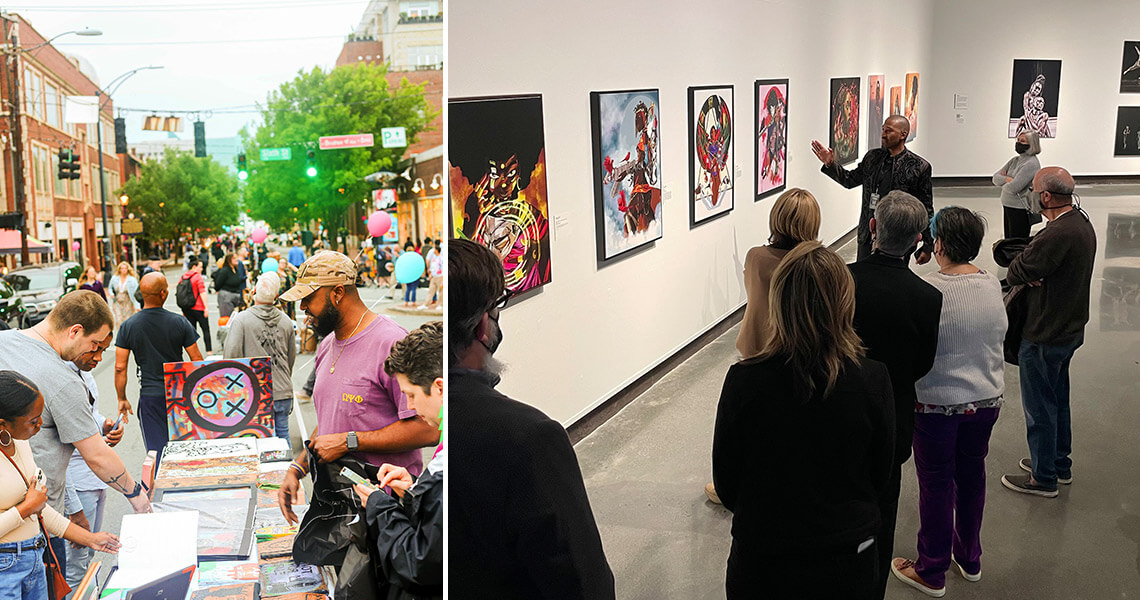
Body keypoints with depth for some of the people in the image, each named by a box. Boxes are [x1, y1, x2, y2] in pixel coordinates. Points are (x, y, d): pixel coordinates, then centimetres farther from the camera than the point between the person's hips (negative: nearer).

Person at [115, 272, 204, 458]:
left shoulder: (128, 326, -5)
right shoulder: (180, 322, -7)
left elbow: (120, 368, -4)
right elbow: (197, 360, -3)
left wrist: (122, 399, 7)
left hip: (150, 396, 0)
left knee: (156, 451, 4)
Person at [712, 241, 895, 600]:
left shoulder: (743, 381, -21)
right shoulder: (873, 381, -18)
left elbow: (725, 482, -8)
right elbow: (880, 476, -3)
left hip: (760, 561, -1)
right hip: (847, 568, 1)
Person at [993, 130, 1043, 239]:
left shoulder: (1031, 163, -15)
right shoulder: (1014, 160, 12)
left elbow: (1014, 188, -22)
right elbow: (995, 178, 7)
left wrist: (1002, 181, -1)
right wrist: (1007, 179, -12)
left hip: (1020, 210, -9)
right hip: (1007, 206, 9)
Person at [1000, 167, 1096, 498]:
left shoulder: (1058, 234, -30)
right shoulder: (1082, 223, 3)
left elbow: (1017, 272, -24)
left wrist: (1028, 276, -4)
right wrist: (1035, 275, -14)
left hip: (1045, 337, -10)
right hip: (1070, 329, 10)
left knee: (1040, 408, 5)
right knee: (1058, 400, 23)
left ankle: (1043, 478, 18)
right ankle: (1060, 464, 38)